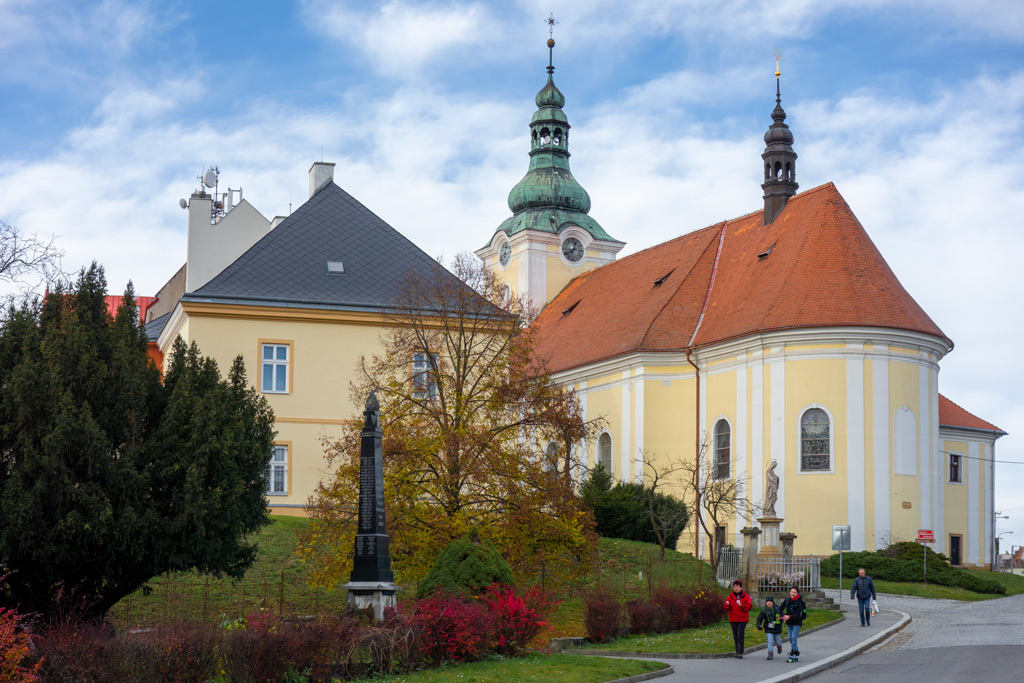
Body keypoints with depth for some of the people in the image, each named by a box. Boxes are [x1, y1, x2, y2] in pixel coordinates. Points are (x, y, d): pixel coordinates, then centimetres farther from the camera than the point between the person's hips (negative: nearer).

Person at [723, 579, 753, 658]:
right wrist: (726, 605, -19)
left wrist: (741, 605, -22)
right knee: (735, 636, 7)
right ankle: (737, 652, 16)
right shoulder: (730, 596, 8)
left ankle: (740, 653, -8)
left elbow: (749, 606, -8)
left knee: (740, 635, -11)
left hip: (742, 619, -3)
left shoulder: (745, 597, 2)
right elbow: (727, 608, 4)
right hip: (733, 619, 3)